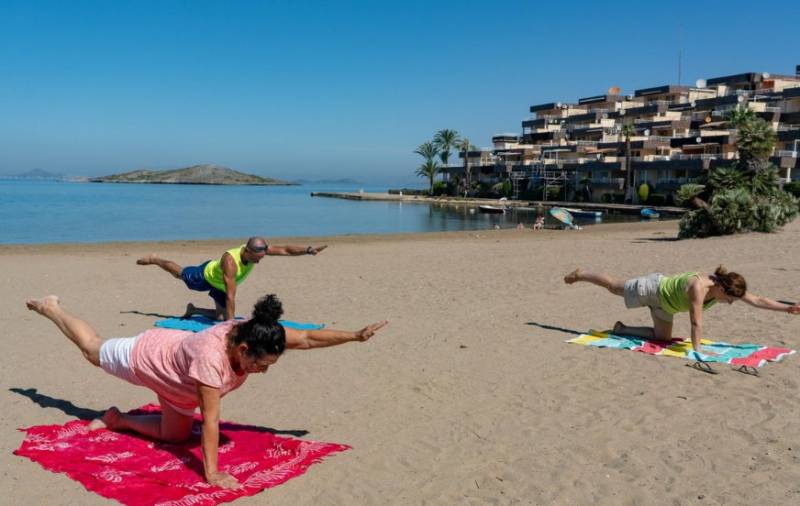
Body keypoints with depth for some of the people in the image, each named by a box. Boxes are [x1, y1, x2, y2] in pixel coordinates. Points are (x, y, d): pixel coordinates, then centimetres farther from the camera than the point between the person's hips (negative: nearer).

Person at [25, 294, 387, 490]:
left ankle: (118, 420, 31)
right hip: (147, 354, -6)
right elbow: (210, 419, -46)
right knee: (94, 350, 25)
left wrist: (355, 335, -34)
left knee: (175, 434, 13)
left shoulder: (252, 333, -30)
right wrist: (212, 474, -43)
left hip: (173, 355, 6)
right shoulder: (211, 357, -48)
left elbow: (308, 338, -28)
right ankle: (50, 308, 49)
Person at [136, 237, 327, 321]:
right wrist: (231, 323, -49)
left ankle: (193, 309, 35)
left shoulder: (258, 249, -32)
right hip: (206, 275, -5)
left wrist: (308, 250, -46)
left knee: (220, 317, 9)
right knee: (179, 273, 24)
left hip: (221, 285, 5)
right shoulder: (230, 261, -50)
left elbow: (285, 250, -31)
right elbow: (231, 296, -50)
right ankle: (155, 259, 52)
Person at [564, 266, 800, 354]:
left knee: (662, 337, 11)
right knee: (613, 286, 15)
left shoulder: (725, 287, -18)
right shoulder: (699, 287, -41)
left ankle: (622, 329, 24)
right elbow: (696, 321, -40)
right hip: (652, 287, -8)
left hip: (663, 300, 8)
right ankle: (580, 274, 38)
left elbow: (758, 300, -17)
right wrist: (697, 348, -38)